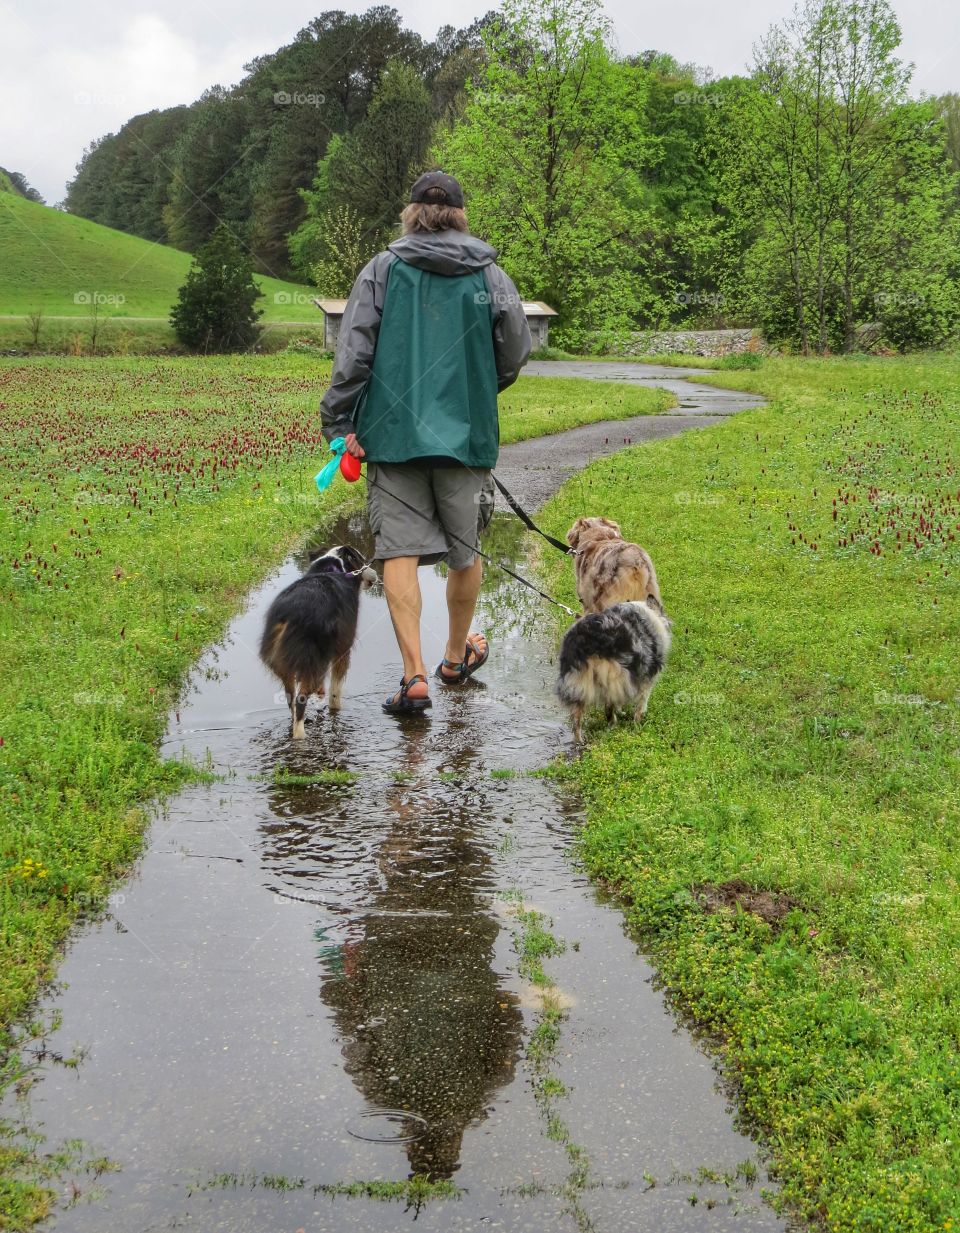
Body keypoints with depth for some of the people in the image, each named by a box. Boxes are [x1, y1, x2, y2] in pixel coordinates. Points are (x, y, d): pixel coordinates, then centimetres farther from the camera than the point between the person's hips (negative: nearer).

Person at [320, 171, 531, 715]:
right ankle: (458, 656, 33)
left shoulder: (382, 270, 1)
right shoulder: (490, 276, 4)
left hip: (394, 430, -1)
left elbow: (353, 352, -5)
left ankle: (415, 675, -8)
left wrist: (340, 422, 0)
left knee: (401, 551, 0)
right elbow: (516, 354, 7)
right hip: (466, 434, 1)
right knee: (466, 551, 16)